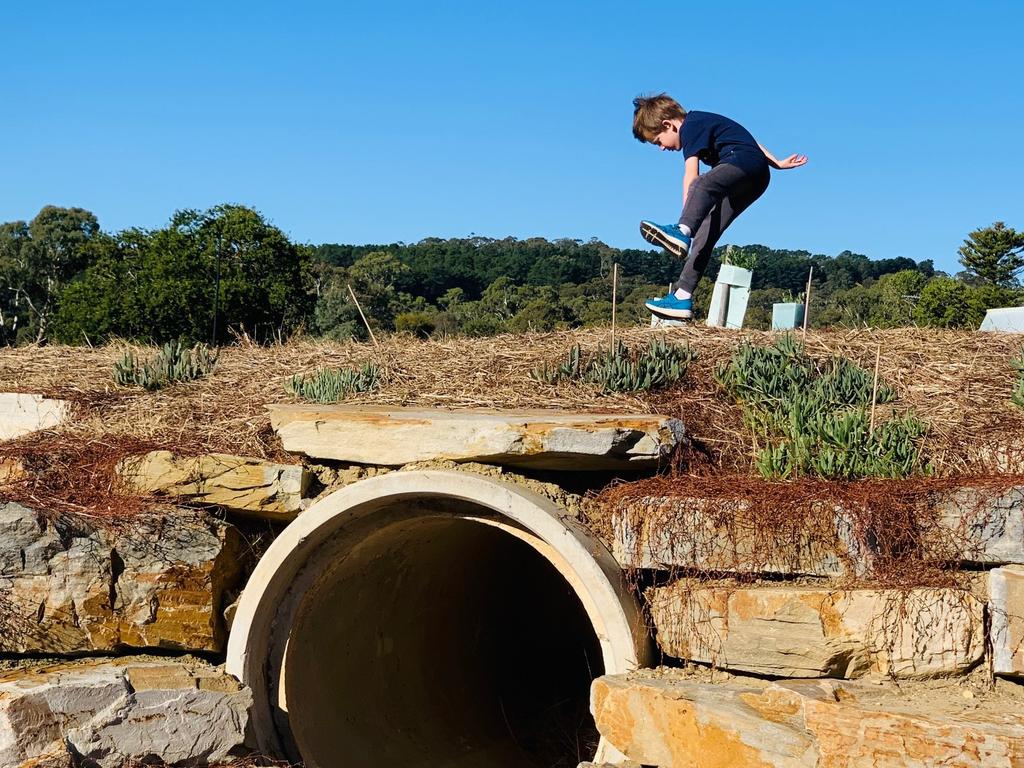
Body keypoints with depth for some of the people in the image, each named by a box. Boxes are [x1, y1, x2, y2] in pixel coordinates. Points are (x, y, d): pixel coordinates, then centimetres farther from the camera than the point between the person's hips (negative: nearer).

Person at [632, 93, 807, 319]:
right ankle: (682, 296, 1)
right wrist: (777, 163, 37)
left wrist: (685, 223, -23)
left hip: (748, 164, -10)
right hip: (754, 182, 10)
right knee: (704, 235, 4)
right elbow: (743, 139, 33)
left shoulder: (690, 126, -5)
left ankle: (681, 232, -67)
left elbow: (690, 175, -16)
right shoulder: (701, 122, 27)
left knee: (701, 186, -37)